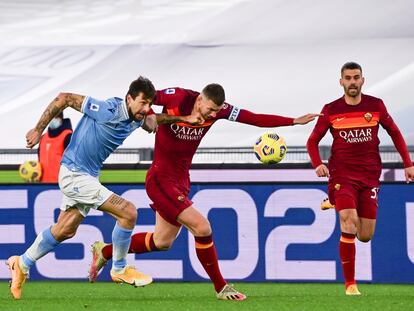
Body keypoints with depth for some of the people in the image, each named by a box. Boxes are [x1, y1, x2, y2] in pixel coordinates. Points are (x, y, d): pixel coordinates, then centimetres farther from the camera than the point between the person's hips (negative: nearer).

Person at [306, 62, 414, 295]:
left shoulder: (376, 105, 1)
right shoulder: (331, 110, -1)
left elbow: (394, 133, 13)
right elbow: (313, 141, 7)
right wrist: (318, 164, -12)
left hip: (369, 177, 2)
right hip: (342, 175, -2)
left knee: (365, 236, 4)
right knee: (349, 227, -20)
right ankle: (350, 284, -9)